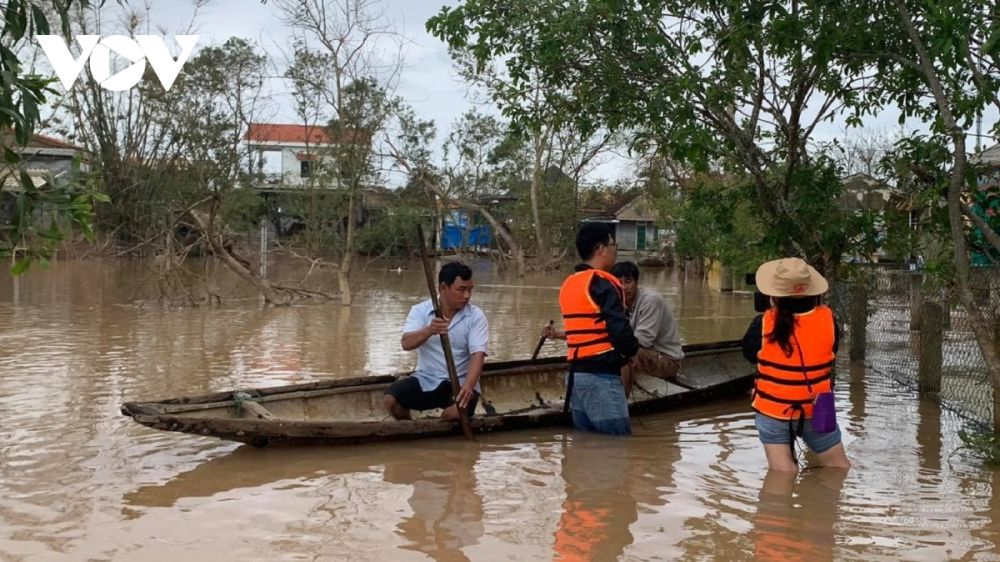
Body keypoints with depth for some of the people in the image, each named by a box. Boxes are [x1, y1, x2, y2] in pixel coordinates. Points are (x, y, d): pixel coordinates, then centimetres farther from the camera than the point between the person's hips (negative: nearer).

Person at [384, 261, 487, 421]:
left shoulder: (476, 317, -7)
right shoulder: (420, 310, -3)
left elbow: (478, 354, -19)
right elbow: (406, 343, -17)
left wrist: (468, 386, -38)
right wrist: (429, 330, -40)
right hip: (426, 379, 2)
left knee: (455, 413, -33)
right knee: (390, 400, -22)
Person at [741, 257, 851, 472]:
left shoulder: (764, 324, -19)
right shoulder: (827, 319, -12)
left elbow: (749, 354, 0)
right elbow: (832, 355, 4)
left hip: (772, 411, -2)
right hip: (817, 411, 2)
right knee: (839, 467, 19)